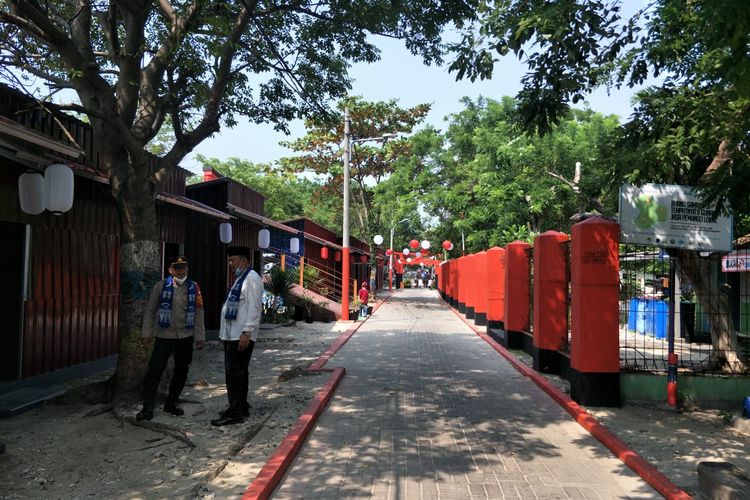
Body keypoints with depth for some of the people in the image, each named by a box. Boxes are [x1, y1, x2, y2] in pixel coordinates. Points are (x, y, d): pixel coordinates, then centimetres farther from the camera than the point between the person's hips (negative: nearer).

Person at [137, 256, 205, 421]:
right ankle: (148, 407, 3)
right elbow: (150, 310, 2)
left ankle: (171, 403, 26)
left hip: (186, 337, 2)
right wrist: (146, 333, -2)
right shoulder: (161, 286, -2)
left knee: (181, 371, 10)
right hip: (164, 336, -2)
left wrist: (199, 337, 1)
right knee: (155, 370, -6)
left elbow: (198, 313, 2)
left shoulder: (194, 288, 1)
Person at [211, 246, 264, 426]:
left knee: (234, 372, -8)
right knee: (237, 371, 16)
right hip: (232, 335, 10)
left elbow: (253, 308, -20)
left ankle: (235, 413, -2)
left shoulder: (251, 278, -12)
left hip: (241, 336, -10)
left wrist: (246, 332, -24)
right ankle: (240, 407, 26)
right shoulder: (240, 278, 19)